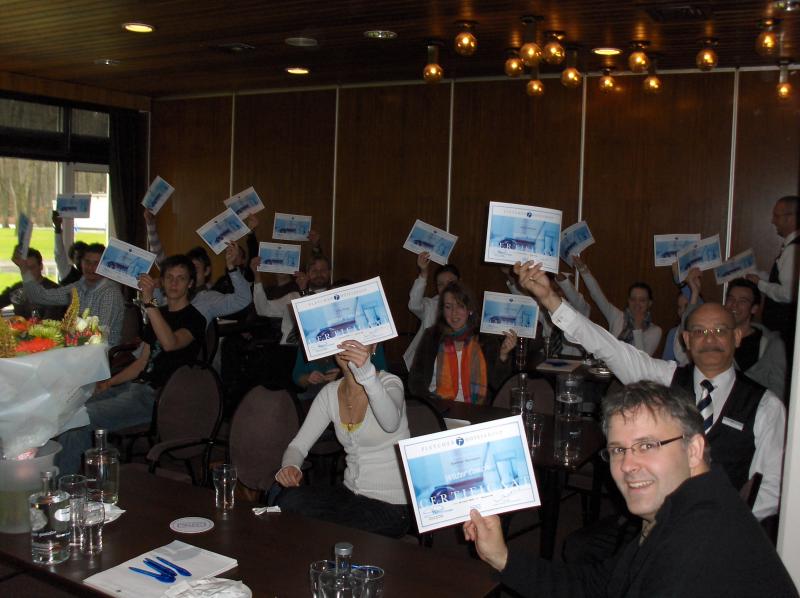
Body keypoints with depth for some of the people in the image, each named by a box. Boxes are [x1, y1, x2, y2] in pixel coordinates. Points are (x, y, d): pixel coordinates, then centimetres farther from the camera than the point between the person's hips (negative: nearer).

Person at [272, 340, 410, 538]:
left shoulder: (389, 383, -13)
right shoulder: (330, 393, 5)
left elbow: (391, 423, -37)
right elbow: (299, 444, 5)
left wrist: (366, 373, -53)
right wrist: (290, 467, -19)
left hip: (391, 505, -5)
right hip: (351, 492, 5)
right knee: (287, 500, -22)